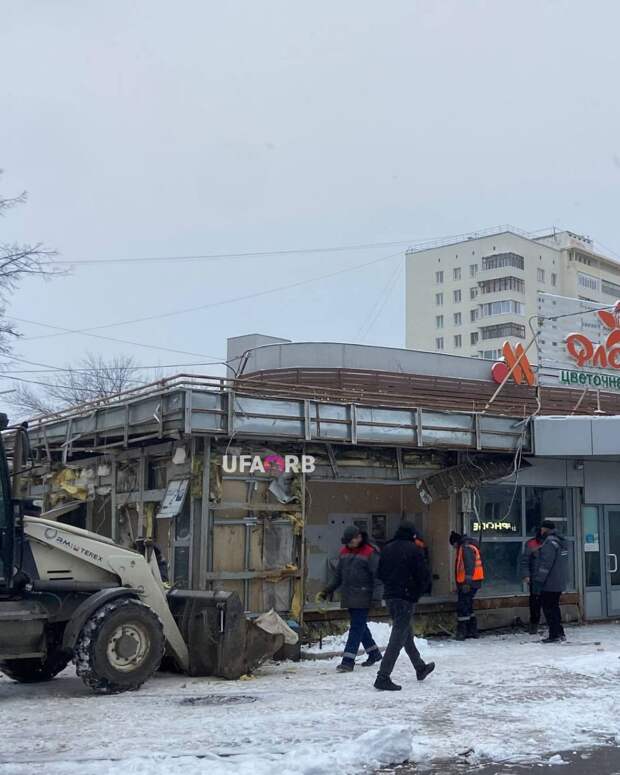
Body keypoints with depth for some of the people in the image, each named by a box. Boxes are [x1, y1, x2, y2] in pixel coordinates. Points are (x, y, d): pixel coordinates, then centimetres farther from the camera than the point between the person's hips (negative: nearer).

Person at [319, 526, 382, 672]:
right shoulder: (344, 552, 12)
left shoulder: (369, 553, -9)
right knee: (360, 626, 15)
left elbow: (377, 576, -11)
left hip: (362, 598, -7)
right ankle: (374, 653, 31)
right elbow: (338, 575, 20)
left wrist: (376, 597, -18)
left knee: (357, 627, -7)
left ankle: (348, 661, -8)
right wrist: (327, 591, 16)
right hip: (348, 597, 7)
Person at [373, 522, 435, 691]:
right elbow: (424, 575, -12)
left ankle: (420, 668, 36)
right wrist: (417, 593, 2)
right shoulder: (413, 550, -10)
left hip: (389, 596, 8)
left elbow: (380, 573, 12)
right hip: (406, 598, -7)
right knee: (398, 637, -7)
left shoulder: (387, 549, 8)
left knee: (406, 633, 21)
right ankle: (383, 677, -13)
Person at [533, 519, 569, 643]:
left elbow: (545, 564, -22)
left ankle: (554, 634, -3)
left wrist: (538, 581, -19)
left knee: (548, 608, -3)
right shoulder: (561, 541, 14)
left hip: (549, 583, -9)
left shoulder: (549, 542, -17)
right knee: (554, 607, 17)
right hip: (559, 583, 9)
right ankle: (560, 633, 21)